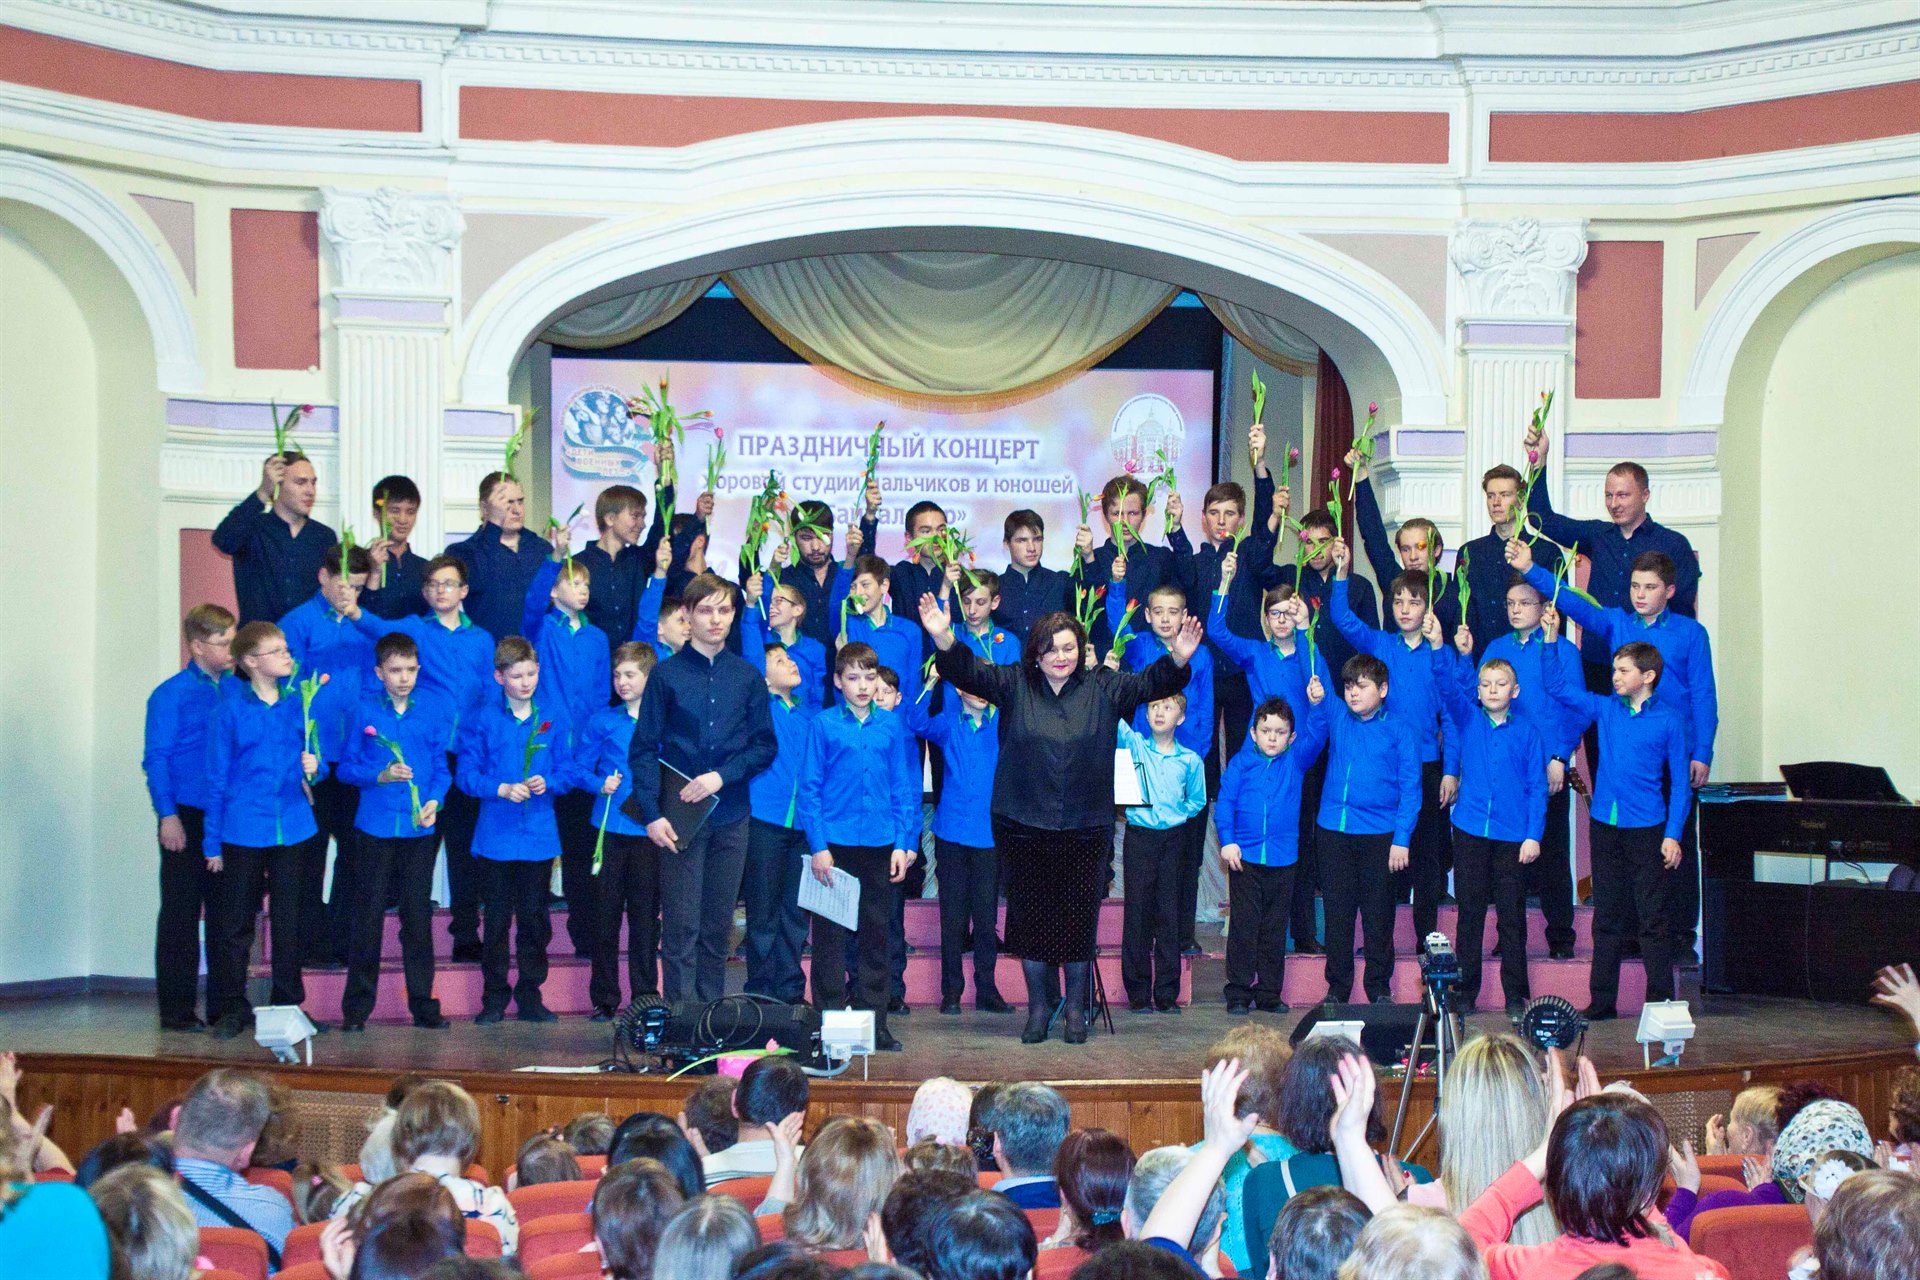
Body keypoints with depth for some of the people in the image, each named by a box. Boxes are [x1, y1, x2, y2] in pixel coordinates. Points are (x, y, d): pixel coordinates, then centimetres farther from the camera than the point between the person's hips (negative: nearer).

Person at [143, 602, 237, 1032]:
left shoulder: (237, 691, 8)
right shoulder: (171, 695, -5)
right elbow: (156, 759, -6)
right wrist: (168, 816, -12)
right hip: (187, 818, -5)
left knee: (226, 912, 10)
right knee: (181, 913, 0)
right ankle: (176, 1009, 5)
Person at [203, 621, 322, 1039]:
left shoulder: (298, 704, 5)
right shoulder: (231, 710, -3)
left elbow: (314, 759, 16)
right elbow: (217, 777, 1)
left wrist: (314, 765, -10)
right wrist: (213, 840, 0)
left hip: (291, 825, 3)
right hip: (243, 827, -3)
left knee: (288, 918, 9)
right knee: (235, 922, 3)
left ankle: (288, 1003, 19)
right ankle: (231, 1007, 13)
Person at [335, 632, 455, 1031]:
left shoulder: (436, 709, 4)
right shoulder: (365, 710, 1)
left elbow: (442, 765, 6)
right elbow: (347, 766, 3)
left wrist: (434, 800, -10)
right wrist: (380, 776, -14)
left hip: (419, 827, 1)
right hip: (376, 826, -1)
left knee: (418, 916, 5)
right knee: (368, 915, 2)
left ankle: (423, 1004, 14)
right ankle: (356, 1008, 9)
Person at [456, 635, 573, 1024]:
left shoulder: (554, 713, 4)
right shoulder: (481, 716, -1)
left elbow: (567, 768, 5)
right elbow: (467, 774, -3)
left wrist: (546, 783, -15)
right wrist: (501, 789, -18)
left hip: (539, 834, 1)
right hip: (495, 835, -1)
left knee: (535, 919, 7)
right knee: (496, 920, 4)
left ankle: (529, 996, 17)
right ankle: (494, 997, 15)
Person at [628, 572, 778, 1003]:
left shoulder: (748, 677, 8)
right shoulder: (667, 675, 0)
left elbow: (765, 745, 7)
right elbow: (643, 750, -2)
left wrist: (722, 776, -9)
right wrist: (652, 814, -12)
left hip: (730, 815, 3)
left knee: (718, 925, 8)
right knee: (681, 926, -2)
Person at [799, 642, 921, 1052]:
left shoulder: (892, 725, 7)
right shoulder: (823, 725, -1)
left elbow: (905, 787, 9)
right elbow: (810, 788, -2)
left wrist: (904, 844, 2)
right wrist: (818, 846, -8)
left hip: (880, 846, 3)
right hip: (835, 845, -3)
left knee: (877, 939, 9)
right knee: (830, 938, 2)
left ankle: (874, 1024, 17)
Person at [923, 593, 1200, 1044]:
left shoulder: (1103, 688, 5)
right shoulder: (1013, 685, 3)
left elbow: (1149, 684, -4)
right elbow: (969, 673, -8)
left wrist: (1179, 659, -25)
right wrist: (944, 639, -28)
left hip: (1085, 829, 0)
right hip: (1024, 827, 0)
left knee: (1079, 918, 5)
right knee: (1030, 917, 7)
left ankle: (1076, 1008, 21)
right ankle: (1038, 1006, 22)